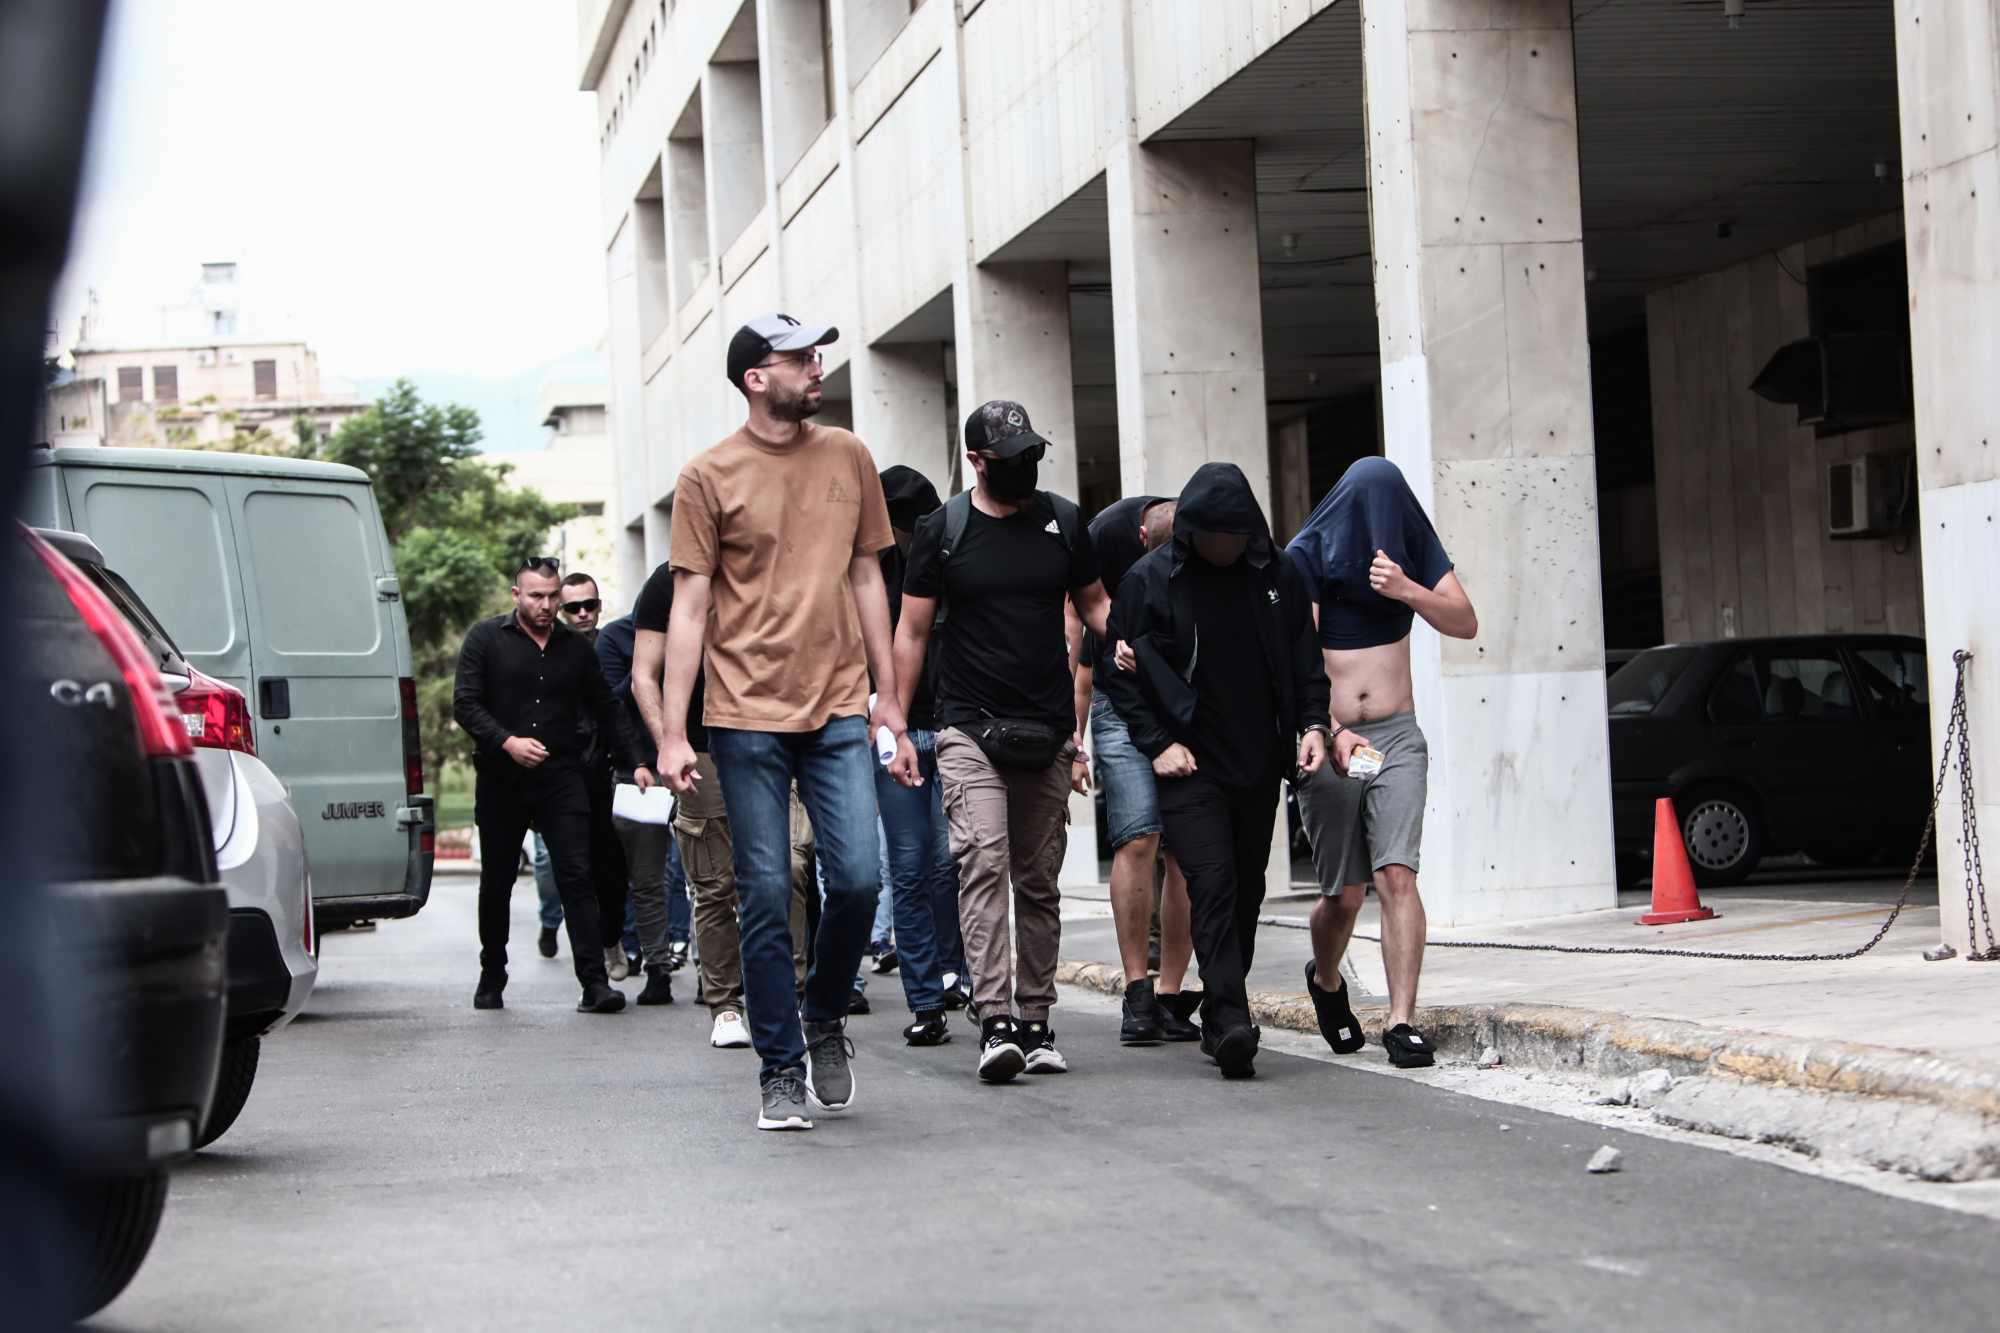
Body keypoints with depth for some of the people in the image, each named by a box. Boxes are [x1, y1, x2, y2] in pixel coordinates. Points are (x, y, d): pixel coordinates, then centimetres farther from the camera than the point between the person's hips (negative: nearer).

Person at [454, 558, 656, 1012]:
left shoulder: (575, 646, 11)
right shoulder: (485, 639, 3)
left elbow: (607, 709, 18)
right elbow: (465, 704, -5)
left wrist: (636, 762, 9)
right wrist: (507, 741, -20)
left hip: (560, 779, 1)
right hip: (500, 782, -1)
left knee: (577, 877, -10)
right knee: (496, 883, 9)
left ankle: (595, 982, -16)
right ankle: (492, 978, 25)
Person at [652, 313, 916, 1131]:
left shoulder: (848, 458, 10)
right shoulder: (709, 476, 0)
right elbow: (689, 607, 0)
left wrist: (887, 696, 13)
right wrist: (671, 733, -5)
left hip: (839, 710, 3)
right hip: (748, 717, -2)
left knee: (858, 878, -8)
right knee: (765, 895, -1)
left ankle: (826, 1019, 19)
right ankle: (780, 1070, 9)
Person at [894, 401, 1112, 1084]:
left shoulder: (1061, 521, 9)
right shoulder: (942, 530, 1)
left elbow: (1093, 602, 20)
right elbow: (911, 631, 4)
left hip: (1046, 731, 3)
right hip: (970, 727, -3)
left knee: (1039, 880, 7)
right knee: (983, 861, -17)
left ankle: (1035, 1022, 13)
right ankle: (995, 1022, -23)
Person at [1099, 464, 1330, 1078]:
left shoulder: (1277, 576, 6)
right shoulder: (1149, 580, -3)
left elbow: (1306, 659, 14)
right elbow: (1120, 670, 0)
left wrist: (1312, 722, -1)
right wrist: (1157, 742, -8)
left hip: (1259, 768, 4)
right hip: (1190, 767, -4)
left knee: (1246, 891, 9)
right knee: (1212, 883, -17)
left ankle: (1223, 1019, 20)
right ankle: (1229, 1020, -24)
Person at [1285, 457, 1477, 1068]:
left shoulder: (1413, 546, 3)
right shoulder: (1307, 555, -8)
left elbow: (1465, 623, -1)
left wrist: (1408, 589, -20)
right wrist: (1331, 732, -31)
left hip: (1396, 736, 2)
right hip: (1326, 740, -2)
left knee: (1397, 875, -14)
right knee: (1344, 894, 3)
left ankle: (1402, 1022, -14)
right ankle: (1325, 981, 35)